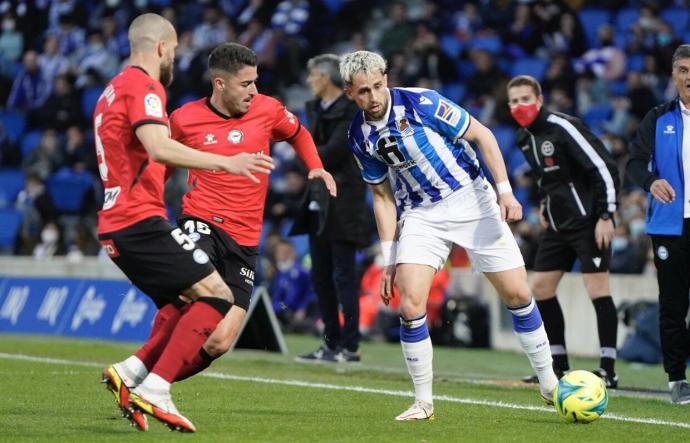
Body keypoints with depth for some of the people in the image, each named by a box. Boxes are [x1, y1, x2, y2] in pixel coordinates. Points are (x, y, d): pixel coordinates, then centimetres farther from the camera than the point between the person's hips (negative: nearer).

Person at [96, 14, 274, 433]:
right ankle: (154, 390, -19)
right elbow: (158, 147, -26)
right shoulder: (144, 86, -9)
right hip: (141, 221, -10)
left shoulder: (113, 91, 21)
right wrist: (225, 162, -28)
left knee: (187, 305, 15)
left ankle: (131, 371, 0)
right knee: (218, 296, -12)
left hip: (117, 225, 10)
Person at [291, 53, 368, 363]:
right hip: (318, 201, 8)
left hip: (343, 203, -8)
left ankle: (350, 346, -6)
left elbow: (333, 152, -16)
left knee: (343, 275, -8)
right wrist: (318, 156, -7)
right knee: (320, 276, 10)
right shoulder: (314, 108, 16)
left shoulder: (351, 111, -10)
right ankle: (332, 342, 16)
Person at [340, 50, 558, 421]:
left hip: (471, 199, -2)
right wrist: (389, 259, 4)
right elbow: (383, 196, 7)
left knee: (517, 294, -1)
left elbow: (482, 135, -9)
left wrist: (505, 191, -16)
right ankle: (423, 401, 0)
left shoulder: (420, 102, -17)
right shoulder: (360, 136, -4)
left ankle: (549, 383, 16)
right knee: (410, 305, -14)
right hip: (421, 215, 3)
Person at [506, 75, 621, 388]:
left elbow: (604, 167, -19)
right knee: (540, 287, 6)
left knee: (597, 288, -11)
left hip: (588, 220, -9)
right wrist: (546, 204, 16)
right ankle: (559, 366, 14)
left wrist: (606, 216, -21)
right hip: (557, 223, 9)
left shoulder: (563, 127, -16)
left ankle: (608, 369, -10)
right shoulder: (524, 138, 9)